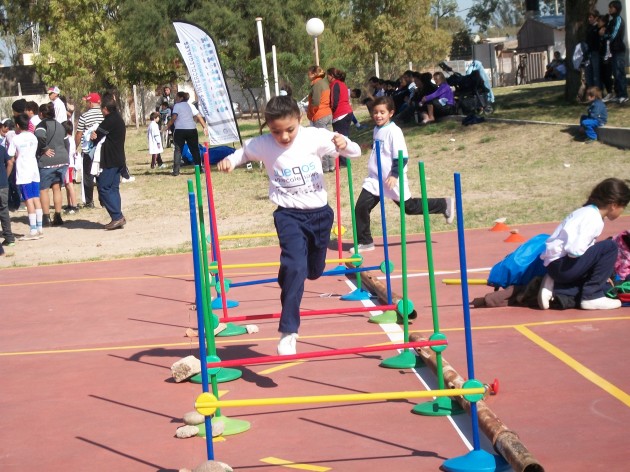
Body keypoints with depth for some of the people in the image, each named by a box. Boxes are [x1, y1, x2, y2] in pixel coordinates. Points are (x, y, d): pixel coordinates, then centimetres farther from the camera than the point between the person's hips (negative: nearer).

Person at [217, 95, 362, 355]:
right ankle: (288, 331, -18)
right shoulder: (262, 145, -9)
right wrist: (229, 161, -10)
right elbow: (243, 153, 12)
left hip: (320, 212, 2)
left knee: (314, 271, 19)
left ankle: (287, 273, 57)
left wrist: (344, 144, -28)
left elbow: (355, 152, -5)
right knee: (295, 268, -24)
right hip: (289, 215, -2)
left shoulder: (315, 137, -11)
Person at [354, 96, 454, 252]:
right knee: (360, 208, -4)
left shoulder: (394, 131, -16)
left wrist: (394, 175, -25)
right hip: (375, 179, 7)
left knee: (409, 207, 6)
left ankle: (444, 205, 26)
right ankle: (364, 242, 8)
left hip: (392, 180, -7)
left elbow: (401, 157, -19)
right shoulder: (377, 130, 9)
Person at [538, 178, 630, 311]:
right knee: (609, 246, -13)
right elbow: (575, 251, -26)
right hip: (560, 265, -10)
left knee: (605, 286, 13)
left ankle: (557, 293, 4)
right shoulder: (594, 219, -16)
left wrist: (603, 275, 20)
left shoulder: (588, 212, 14)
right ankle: (592, 297, -8)